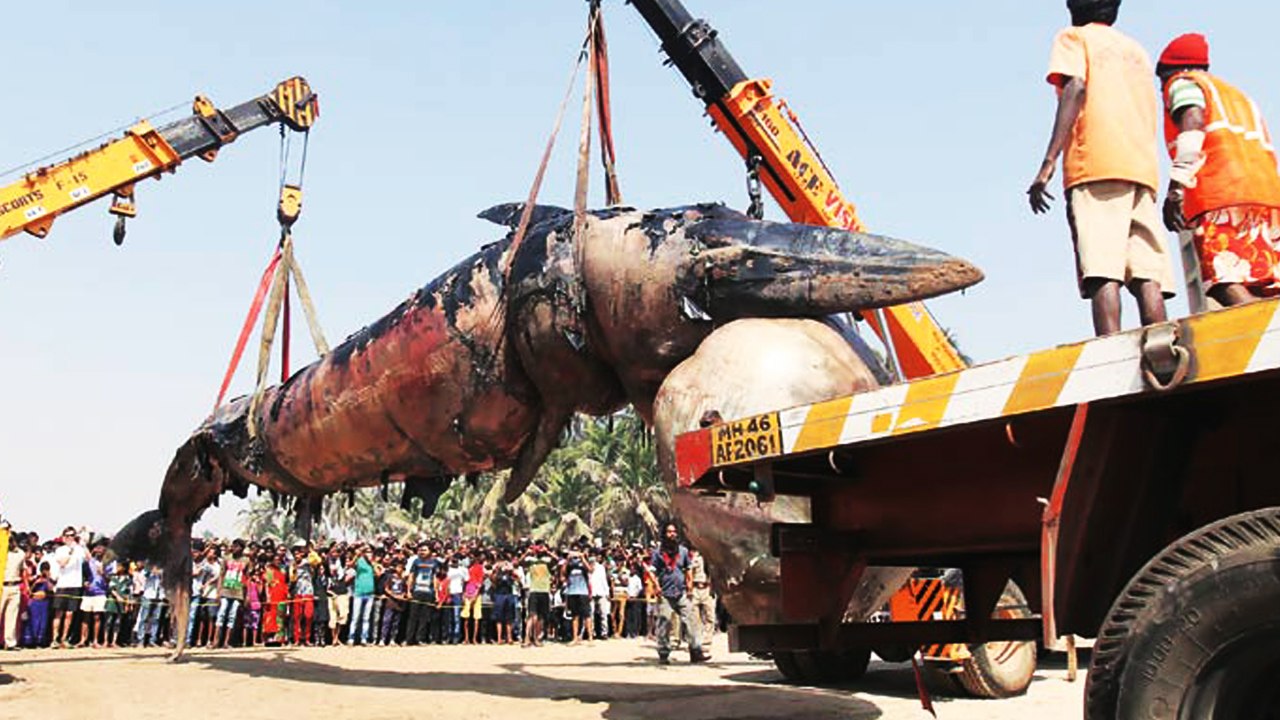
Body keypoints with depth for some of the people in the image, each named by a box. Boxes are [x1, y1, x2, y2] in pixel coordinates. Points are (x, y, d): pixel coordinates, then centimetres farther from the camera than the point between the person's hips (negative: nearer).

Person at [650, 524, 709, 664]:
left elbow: (688, 569, 17)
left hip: (682, 594, 2)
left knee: (691, 621, -6)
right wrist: (656, 586, -10)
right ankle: (663, 655, 10)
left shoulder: (683, 551, 11)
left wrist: (689, 583, 5)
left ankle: (696, 652, -5)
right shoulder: (658, 552, 2)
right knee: (664, 624, 0)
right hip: (665, 595, -2)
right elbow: (652, 571, 1)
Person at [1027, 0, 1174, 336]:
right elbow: (1150, 120, 26)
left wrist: (1048, 164, -14)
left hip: (1096, 168, -6)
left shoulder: (1074, 37, 14)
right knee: (1147, 276, -3)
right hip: (1144, 168, 6)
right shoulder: (1136, 49, 32)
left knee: (1102, 274, -18)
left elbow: (1076, 88, -6)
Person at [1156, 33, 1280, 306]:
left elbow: (1193, 123, -7)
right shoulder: (1236, 93, 38)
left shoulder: (1183, 83, 16)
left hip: (1221, 193, -7)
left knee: (1227, 287, -19)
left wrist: (1175, 189, -15)